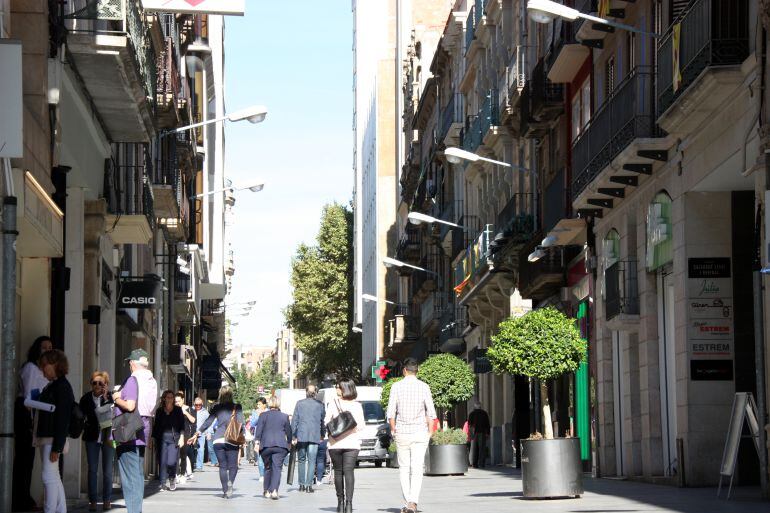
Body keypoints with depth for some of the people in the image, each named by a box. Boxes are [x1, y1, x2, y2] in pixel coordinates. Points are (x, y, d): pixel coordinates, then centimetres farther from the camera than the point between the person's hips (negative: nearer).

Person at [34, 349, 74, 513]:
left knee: (49, 477, -11)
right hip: (46, 438, 10)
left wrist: (56, 447, -20)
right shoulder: (52, 386, 16)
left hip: (53, 439, -10)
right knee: (54, 478, 12)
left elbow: (62, 419, -17)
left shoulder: (62, 387, -12)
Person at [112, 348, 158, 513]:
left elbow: (130, 406, -24)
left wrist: (116, 399, -5)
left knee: (130, 475, -6)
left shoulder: (133, 380, -14)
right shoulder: (152, 381, 11)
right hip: (143, 431, 8)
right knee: (138, 474, 14)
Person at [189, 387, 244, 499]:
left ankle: (225, 491, 3)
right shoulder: (237, 407, 4)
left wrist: (197, 434, 16)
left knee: (222, 466, 8)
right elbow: (241, 424, -1)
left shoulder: (217, 407, 8)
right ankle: (230, 482, -25)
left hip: (218, 439, 2)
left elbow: (208, 422, 9)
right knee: (232, 465, 4)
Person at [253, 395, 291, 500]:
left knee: (267, 468, 16)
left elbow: (259, 430, 0)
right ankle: (274, 490, -20)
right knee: (277, 468, -4)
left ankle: (266, 490, 22)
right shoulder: (284, 416, 7)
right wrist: (289, 442, 26)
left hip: (266, 445, 1)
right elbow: (288, 431, 13)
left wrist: (257, 442, 1)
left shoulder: (263, 415, 4)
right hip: (281, 446, -1)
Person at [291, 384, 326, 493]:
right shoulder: (319, 405, 3)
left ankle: (302, 484, 13)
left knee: (301, 460, 12)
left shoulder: (300, 403, 3)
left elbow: (294, 420, 0)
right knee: (311, 461, 0)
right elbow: (323, 420, 9)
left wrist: (294, 435, 3)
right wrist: (322, 435, 20)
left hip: (301, 435, 1)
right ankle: (309, 484, -7)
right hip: (315, 436, -1)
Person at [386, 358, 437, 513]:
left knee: (404, 468, 11)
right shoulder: (423, 387, -2)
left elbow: (391, 413, -2)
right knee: (417, 468, -2)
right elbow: (431, 412, -2)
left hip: (402, 432, 0)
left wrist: (393, 430, 11)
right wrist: (430, 432, 8)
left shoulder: (396, 387, -2)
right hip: (420, 432, 0)